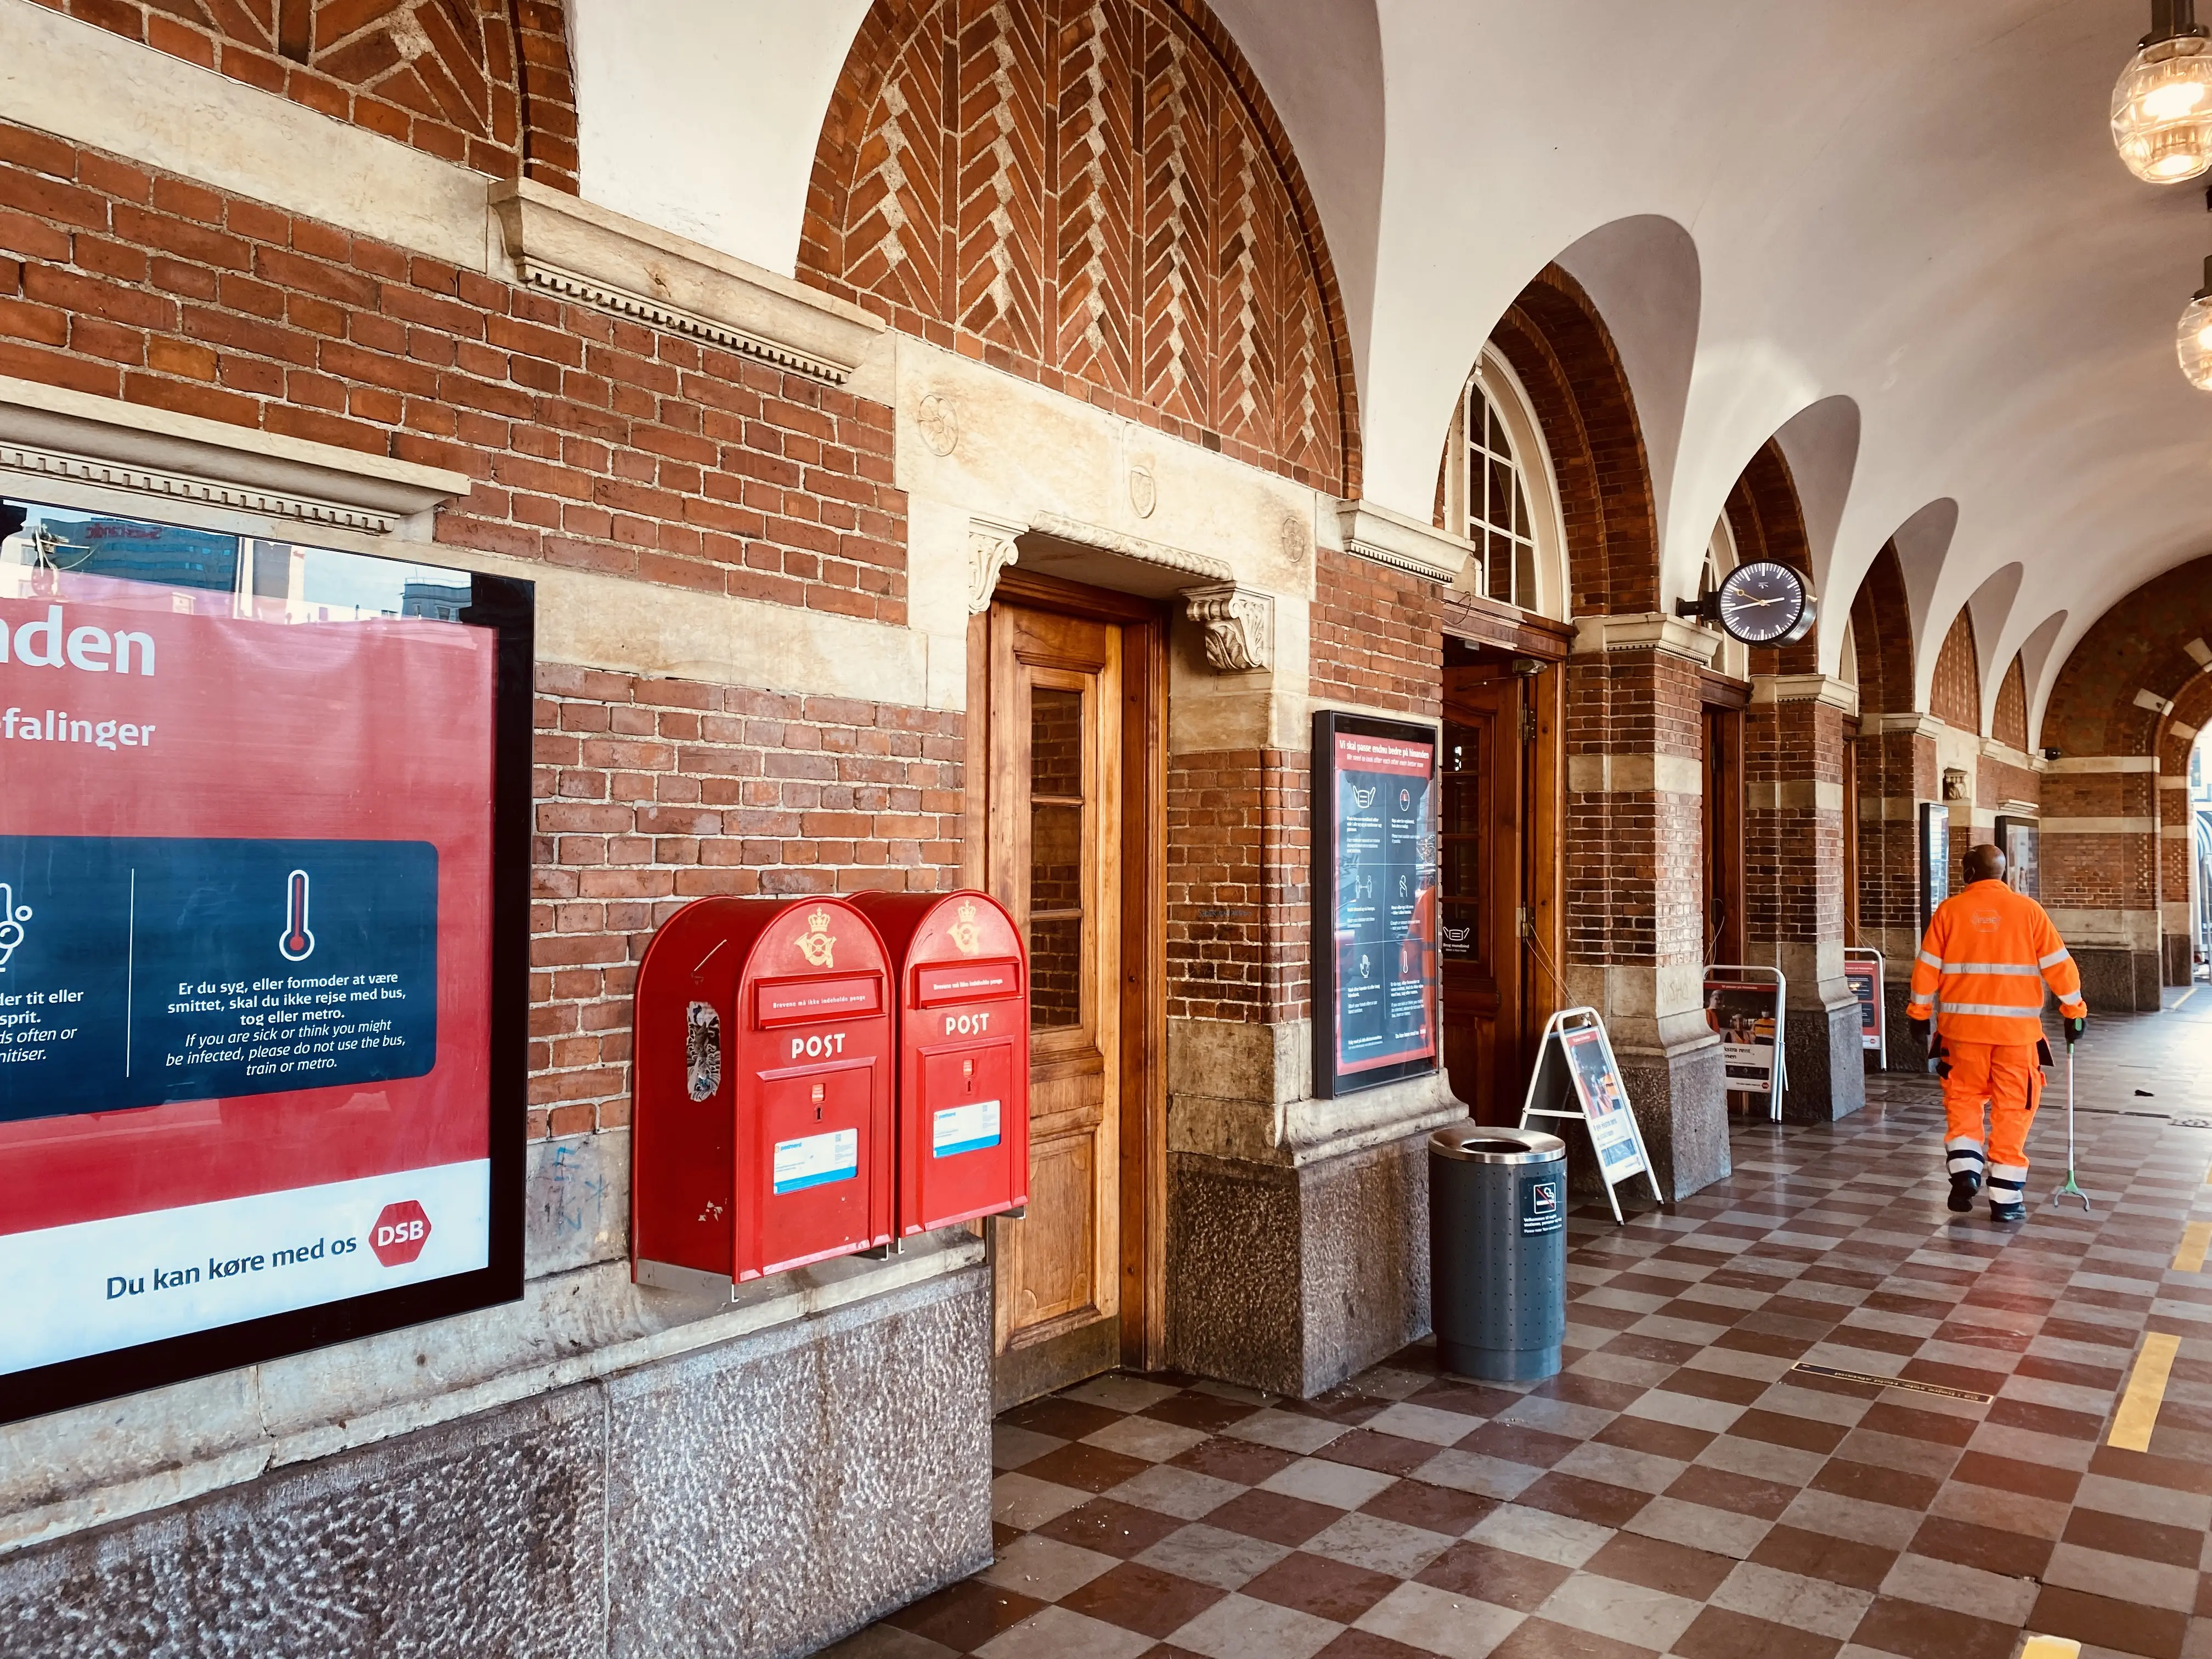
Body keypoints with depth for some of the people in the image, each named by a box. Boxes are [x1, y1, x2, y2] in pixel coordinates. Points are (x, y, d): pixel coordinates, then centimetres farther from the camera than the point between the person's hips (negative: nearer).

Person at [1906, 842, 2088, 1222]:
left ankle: (1964, 1170, 0)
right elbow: (2059, 965, 1)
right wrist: (2075, 1011, 12)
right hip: (2017, 1026, 0)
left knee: (1963, 1098, 16)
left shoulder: (1950, 910, 0)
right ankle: (2006, 1197, 9)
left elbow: (1927, 967, 1)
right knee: (2012, 1109, 7)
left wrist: (1919, 1014, 11)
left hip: (1963, 1024, 0)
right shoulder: (2027, 909, -1)